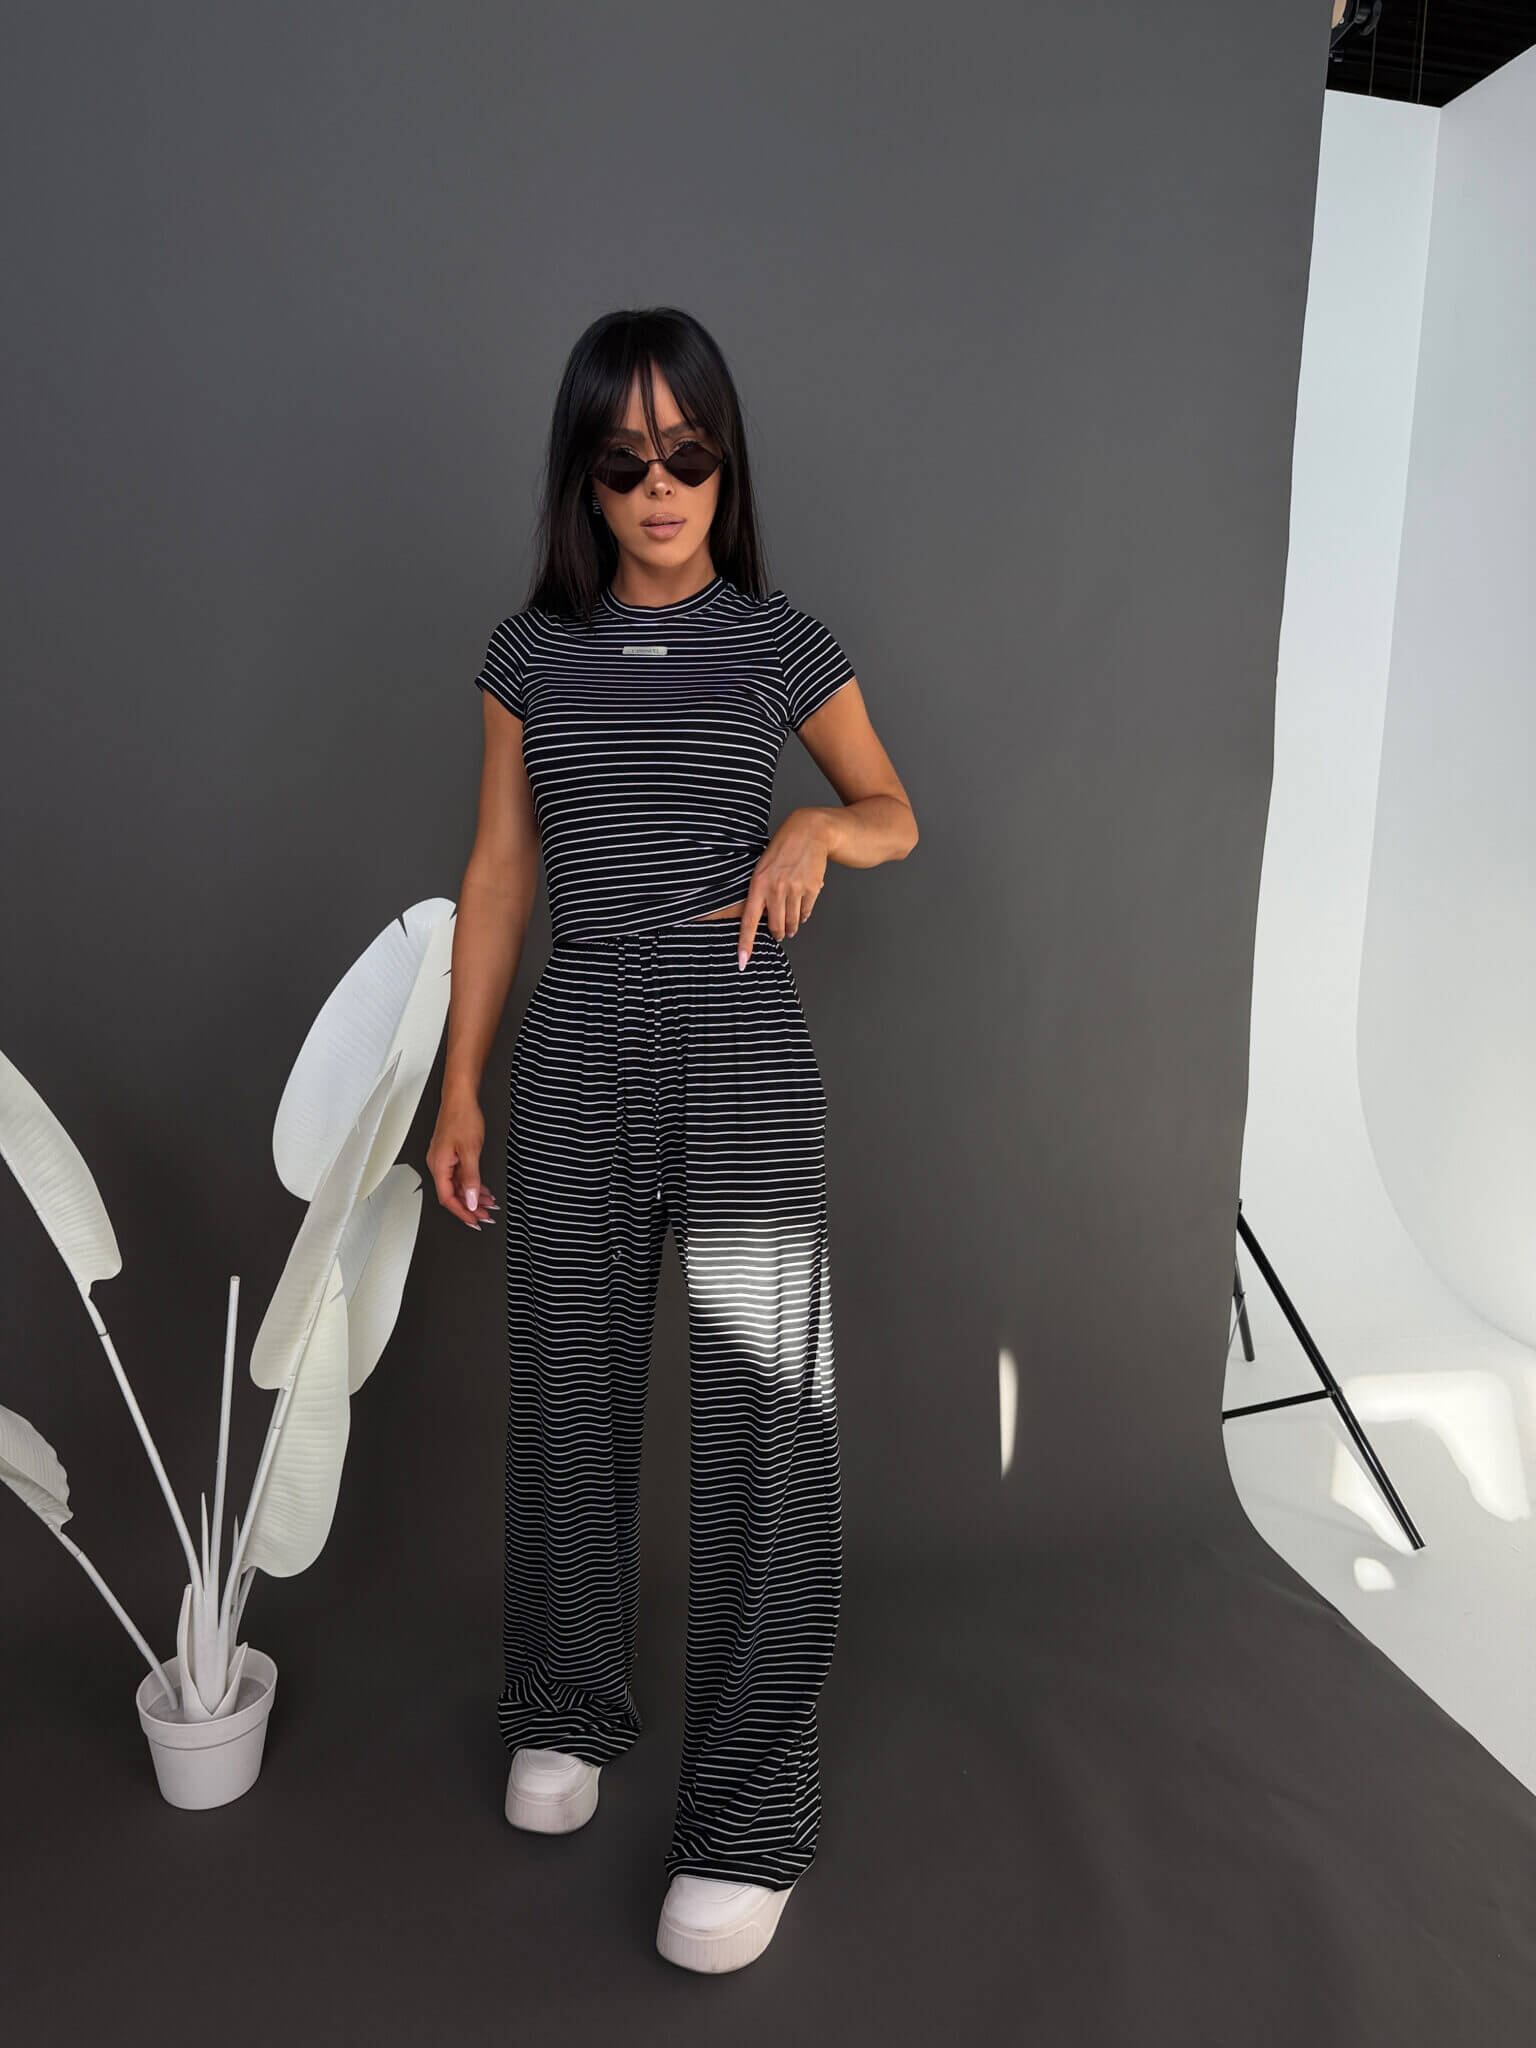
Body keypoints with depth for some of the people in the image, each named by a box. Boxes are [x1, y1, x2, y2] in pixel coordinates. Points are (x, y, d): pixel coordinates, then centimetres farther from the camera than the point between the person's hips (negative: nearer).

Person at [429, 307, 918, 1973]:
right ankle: (567, 1708, 34)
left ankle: (747, 1815, 11)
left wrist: (821, 826, -10)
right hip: (576, 1040, 2)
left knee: (760, 1406, -5)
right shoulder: (532, 651, 7)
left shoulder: (779, 645, 3)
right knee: (571, 1384, 11)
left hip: (740, 1037, -2)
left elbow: (897, 812, 14)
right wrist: (460, 1083, 5)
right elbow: (498, 873, 8)